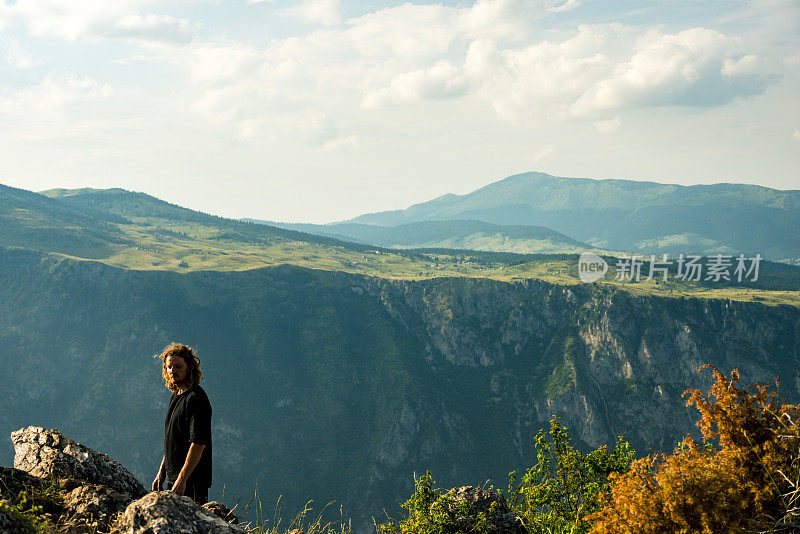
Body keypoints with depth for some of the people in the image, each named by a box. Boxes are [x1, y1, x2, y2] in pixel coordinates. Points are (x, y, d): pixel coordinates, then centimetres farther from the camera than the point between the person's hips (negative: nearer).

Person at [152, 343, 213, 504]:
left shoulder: (195, 398, -15)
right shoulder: (176, 396, 16)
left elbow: (199, 443, -21)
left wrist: (182, 479, -23)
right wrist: (161, 473, 19)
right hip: (171, 478, 9)